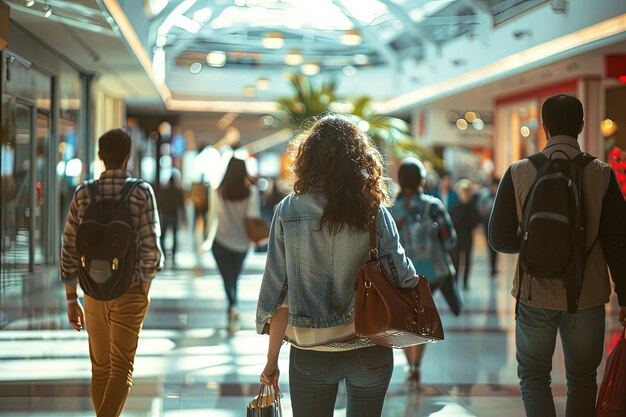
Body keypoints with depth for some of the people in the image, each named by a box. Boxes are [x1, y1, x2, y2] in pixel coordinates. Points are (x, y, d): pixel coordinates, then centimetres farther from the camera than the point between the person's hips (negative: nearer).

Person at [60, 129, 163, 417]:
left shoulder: (83, 194, 1)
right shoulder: (141, 192, -7)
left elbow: (69, 250, 2)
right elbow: (150, 247, -14)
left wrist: (71, 299, 11)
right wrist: (144, 289, 3)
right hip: (130, 292, -3)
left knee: (100, 369, 15)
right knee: (121, 369, -1)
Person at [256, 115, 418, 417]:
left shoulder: (288, 212, -7)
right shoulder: (374, 210, -7)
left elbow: (278, 292, -7)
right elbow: (403, 276, -10)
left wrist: (272, 360, 0)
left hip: (311, 354, -1)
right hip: (370, 352, 1)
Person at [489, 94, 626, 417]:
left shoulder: (518, 173, -8)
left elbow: (500, 239, -6)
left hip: (536, 295, 0)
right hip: (587, 296, 1)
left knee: (533, 375, 17)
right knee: (582, 380, 17)